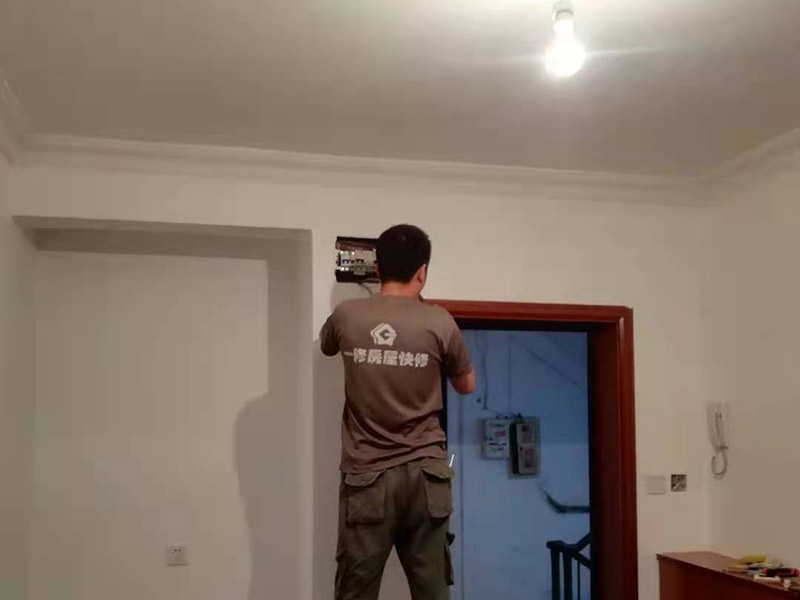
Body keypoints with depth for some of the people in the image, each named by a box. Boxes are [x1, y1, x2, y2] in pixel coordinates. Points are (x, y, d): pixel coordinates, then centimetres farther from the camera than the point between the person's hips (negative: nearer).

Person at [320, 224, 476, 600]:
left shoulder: (347, 316, 0)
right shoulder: (440, 323, -2)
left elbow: (326, 347, 25)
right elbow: (466, 385, 14)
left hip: (367, 478, 0)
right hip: (426, 476, 0)